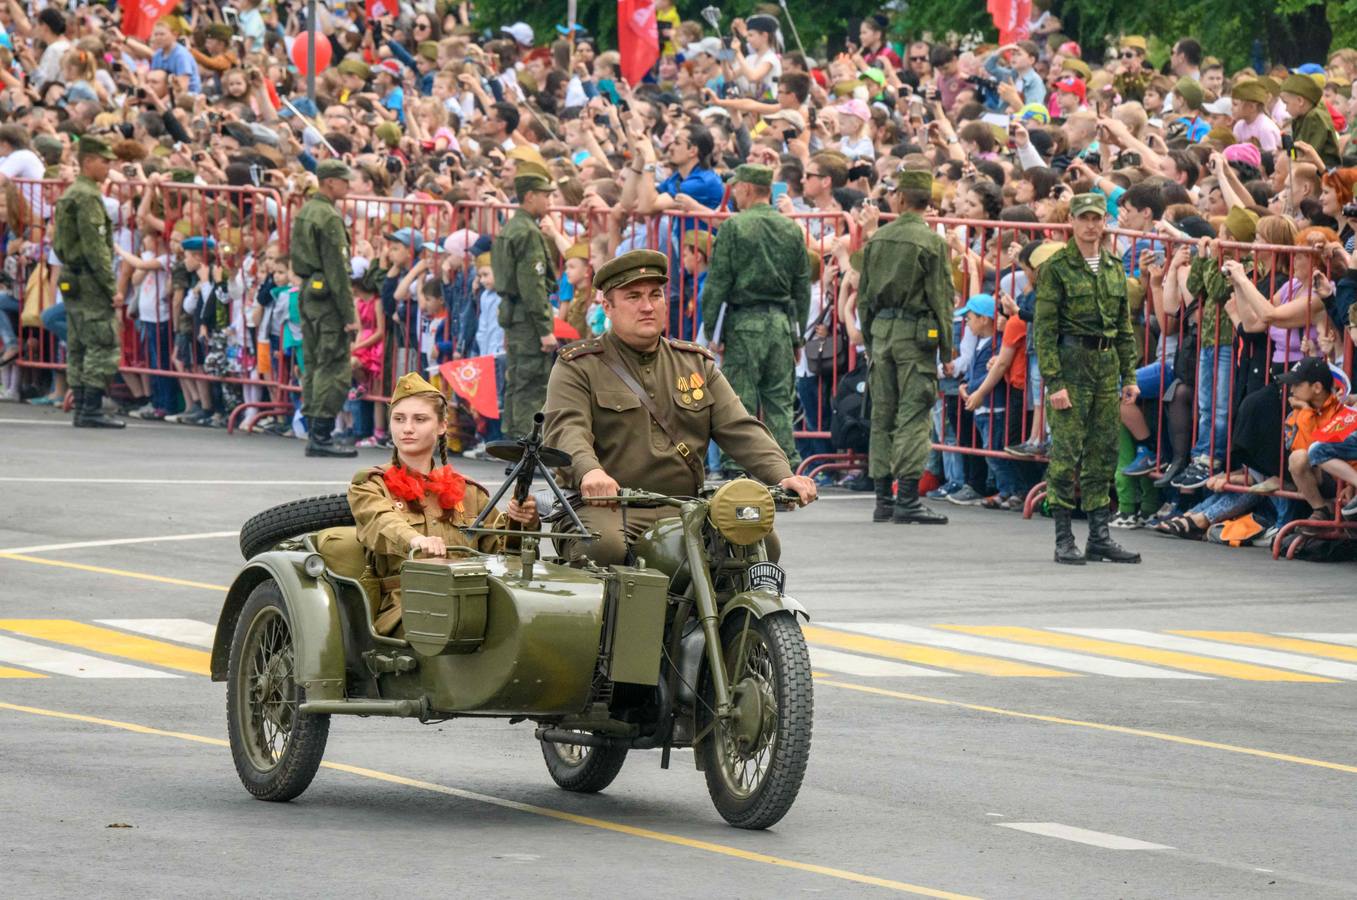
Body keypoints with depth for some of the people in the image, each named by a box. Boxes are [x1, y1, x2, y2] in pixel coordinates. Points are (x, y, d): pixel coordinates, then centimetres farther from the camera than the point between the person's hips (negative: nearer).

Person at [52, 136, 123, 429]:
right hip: (90, 282, -10)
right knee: (103, 346, -9)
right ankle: (91, 411, -12)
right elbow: (96, 248, -20)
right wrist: (112, 288, -18)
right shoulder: (88, 197, -15)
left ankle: (82, 410, 12)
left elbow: (59, 244, 21)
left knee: (78, 347, 10)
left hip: (70, 281, 10)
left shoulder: (69, 196, 16)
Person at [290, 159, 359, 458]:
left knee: (314, 364, 12)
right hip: (327, 298, -10)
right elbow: (337, 268, -18)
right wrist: (349, 313, -17)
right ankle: (321, 436, -10)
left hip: (309, 291, 10)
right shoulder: (328, 217, -15)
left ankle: (314, 433, 15)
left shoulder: (305, 212, 14)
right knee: (334, 369, -7)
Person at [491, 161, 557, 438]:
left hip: (511, 314, 10)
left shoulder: (509, 229, 15)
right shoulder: (529, 233, -15)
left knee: (516, 384, 14)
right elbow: (533, 286, -20)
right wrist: (546, 330, -19)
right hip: (528, 319, -10)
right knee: (533, 387, -7)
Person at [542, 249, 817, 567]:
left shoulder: (697, 364, 21)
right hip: (607, 505, -4)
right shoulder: (578, 368, 6)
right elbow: (566, 431, -12)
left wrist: (782, 476, -9)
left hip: (686, 512, 5)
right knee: (604, 546, -39)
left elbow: (740, 430, 11)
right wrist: (589, 471, -37)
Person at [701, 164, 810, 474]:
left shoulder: (734, 227, -6)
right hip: (781, 321, 4)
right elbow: (803, 287, 12)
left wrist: (711, 329, -3)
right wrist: (798, 335, 18)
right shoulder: (791, 230, 9)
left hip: (745, 322, -4)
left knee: (741, 402, -2)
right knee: (780, 402, 7)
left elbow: (717, 282, -7)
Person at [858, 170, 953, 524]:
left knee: (882, 415, 9)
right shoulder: (931, 242, -8)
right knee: (913, 416, -6)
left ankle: (883, 499, 11)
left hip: (881, 330, 5)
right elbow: (941, 298, -9)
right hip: (915, 333, -5)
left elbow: (864, 295, 12)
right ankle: (907, 500, -12)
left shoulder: (877, 239, 7)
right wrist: (946, 346, -3)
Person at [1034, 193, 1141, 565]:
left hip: (1107, 365, 6)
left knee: (1104, 452, 7)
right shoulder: (1057, 268, -6)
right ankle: (1064, 540, -3)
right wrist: (1054, 381, -15)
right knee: (1067, 451, -6)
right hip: (1071, 362, -6)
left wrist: (1129, 376, 11)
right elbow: (1044, 328, -9)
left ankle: (1100, 536, 12)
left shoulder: (1114, 268, 12)